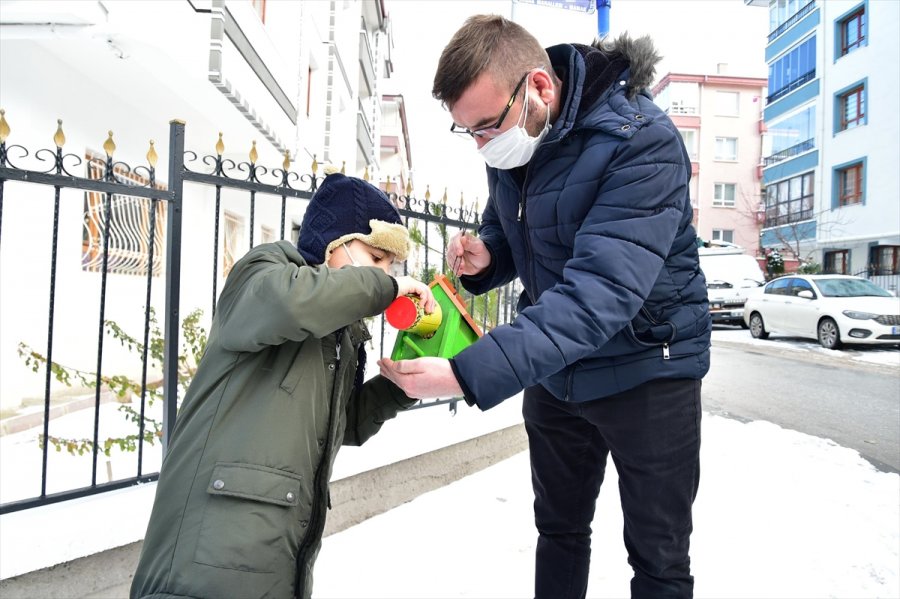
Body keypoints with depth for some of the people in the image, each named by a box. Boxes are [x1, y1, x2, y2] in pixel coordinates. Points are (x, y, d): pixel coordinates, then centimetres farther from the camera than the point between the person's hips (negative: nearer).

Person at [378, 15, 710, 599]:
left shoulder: (643, 142, -25)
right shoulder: (512, 142, -3)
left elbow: (601, 289, -36)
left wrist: (469, 374, -42)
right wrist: (484, 256, -14)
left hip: (645, 370, -5)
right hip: (554, 371, 6)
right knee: (559, 530, 21)